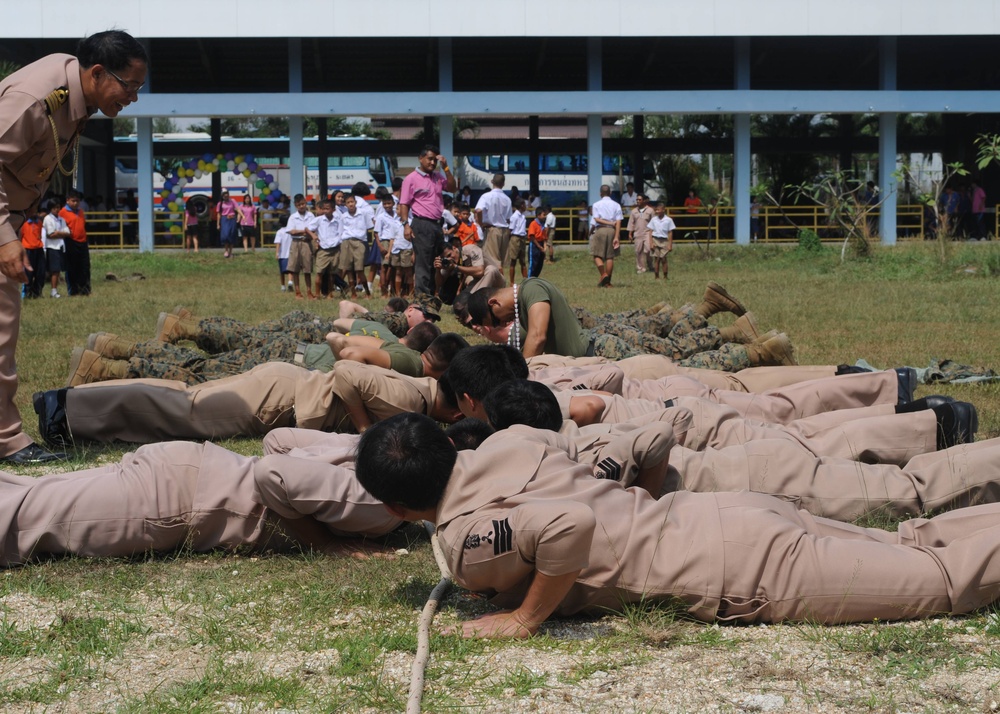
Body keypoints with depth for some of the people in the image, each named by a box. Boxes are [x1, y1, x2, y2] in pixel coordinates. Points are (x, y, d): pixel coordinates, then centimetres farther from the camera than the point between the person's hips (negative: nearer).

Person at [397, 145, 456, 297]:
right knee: (423, 263, -9)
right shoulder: (411, 179, -3)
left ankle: (432, 295, 16)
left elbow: (452, 187, 9)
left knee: (436, 263, 9)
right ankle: (422, 296, -8)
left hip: (437, 224, 7)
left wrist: (445, 168, 3)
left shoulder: (438, 177, 15)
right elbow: (404, 204, -6)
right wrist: (406, 225, -16)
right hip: (422, 225, -7)